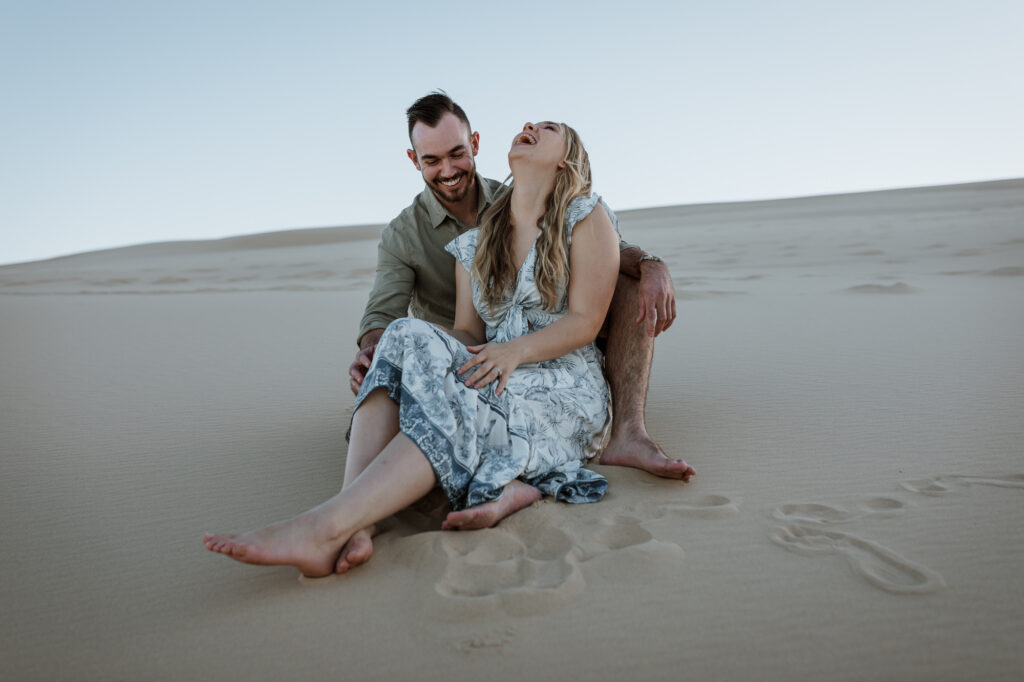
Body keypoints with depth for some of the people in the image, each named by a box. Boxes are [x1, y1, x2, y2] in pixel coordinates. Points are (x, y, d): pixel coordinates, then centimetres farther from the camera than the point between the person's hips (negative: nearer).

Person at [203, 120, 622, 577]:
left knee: (455, 402, -35)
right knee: (408, 337, -26)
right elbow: (468, 332, 7)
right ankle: (352, 526, -44)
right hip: (498, 383, 4)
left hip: (566, 391, -4)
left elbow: (585, 322, -6)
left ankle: (324, 528, -44)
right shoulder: (476, 243, 18)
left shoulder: (587, 217, 4)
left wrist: (514, 351, -23)